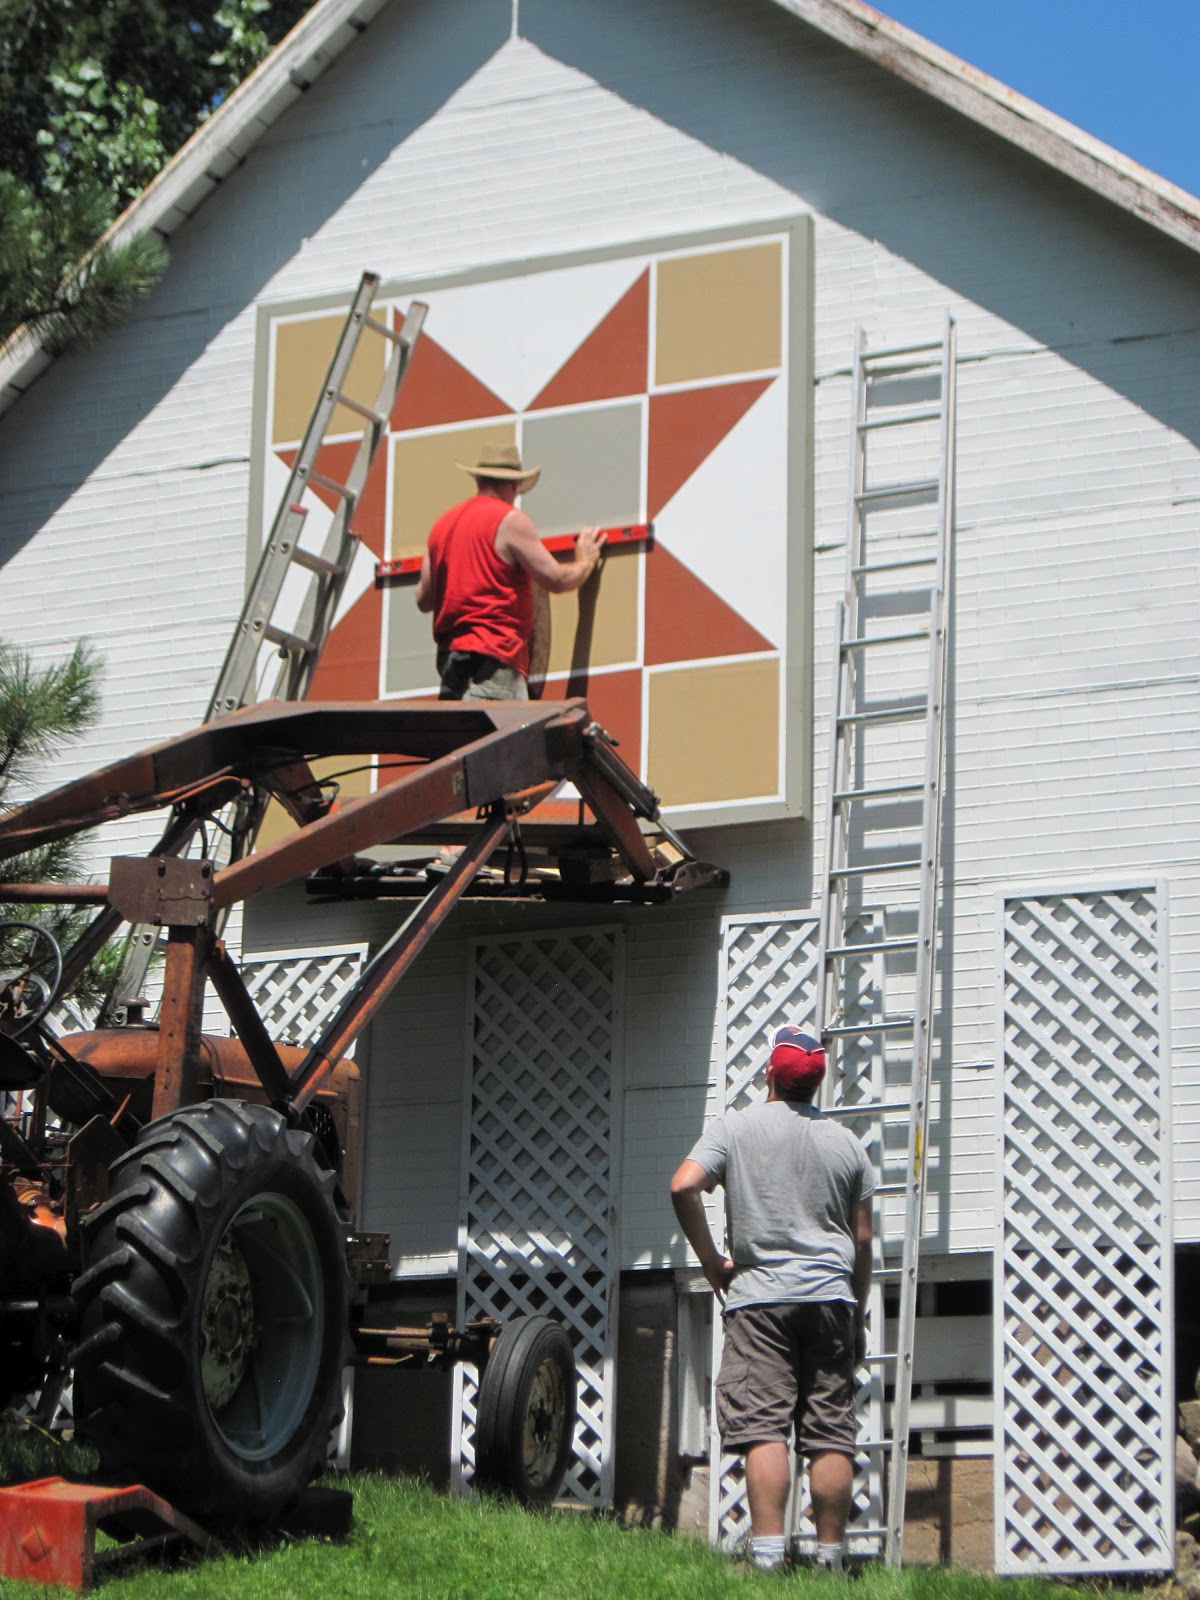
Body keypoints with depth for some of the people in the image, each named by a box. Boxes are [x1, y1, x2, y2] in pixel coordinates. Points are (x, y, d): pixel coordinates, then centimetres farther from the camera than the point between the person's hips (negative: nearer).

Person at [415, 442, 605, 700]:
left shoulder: (442, 523, 16)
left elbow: (423, 599, 17)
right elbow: (557, 580, -5)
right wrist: (585, 562, 17)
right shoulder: (510, 520, -4)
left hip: (449, 654, 7)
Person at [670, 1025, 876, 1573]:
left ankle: (768, 1553, -15)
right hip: (831, 1298, 3)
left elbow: (683, 1186, -13)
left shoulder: (735, 1128, 1)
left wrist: (710, 1260, -1)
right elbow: (862, 1241, 11)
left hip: (759, 1296, -2)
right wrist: (858, 1316, 21)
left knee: (763, 1429, -7)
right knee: (831, 1436, 4)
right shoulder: (846, 1142, 9)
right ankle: (830, 1554, 5)